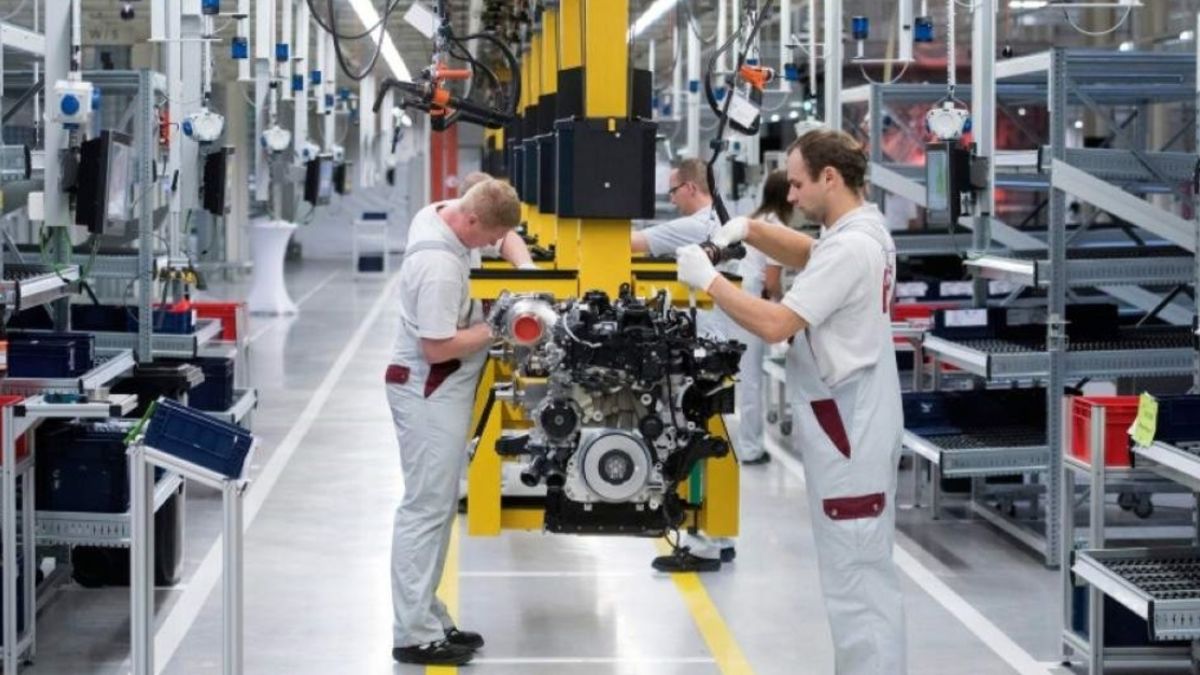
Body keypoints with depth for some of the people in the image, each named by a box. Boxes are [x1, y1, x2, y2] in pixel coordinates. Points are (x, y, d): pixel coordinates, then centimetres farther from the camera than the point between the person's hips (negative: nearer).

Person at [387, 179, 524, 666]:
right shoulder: (439, 266, -27)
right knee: (426, 510, -7)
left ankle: (428, 619, 23)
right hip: (429, 392, -11)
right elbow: (438, 347, -26)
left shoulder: (441, 211, 2)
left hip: (439, 390, 11)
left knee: (435, 508, 15)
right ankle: (415, 636, -3)